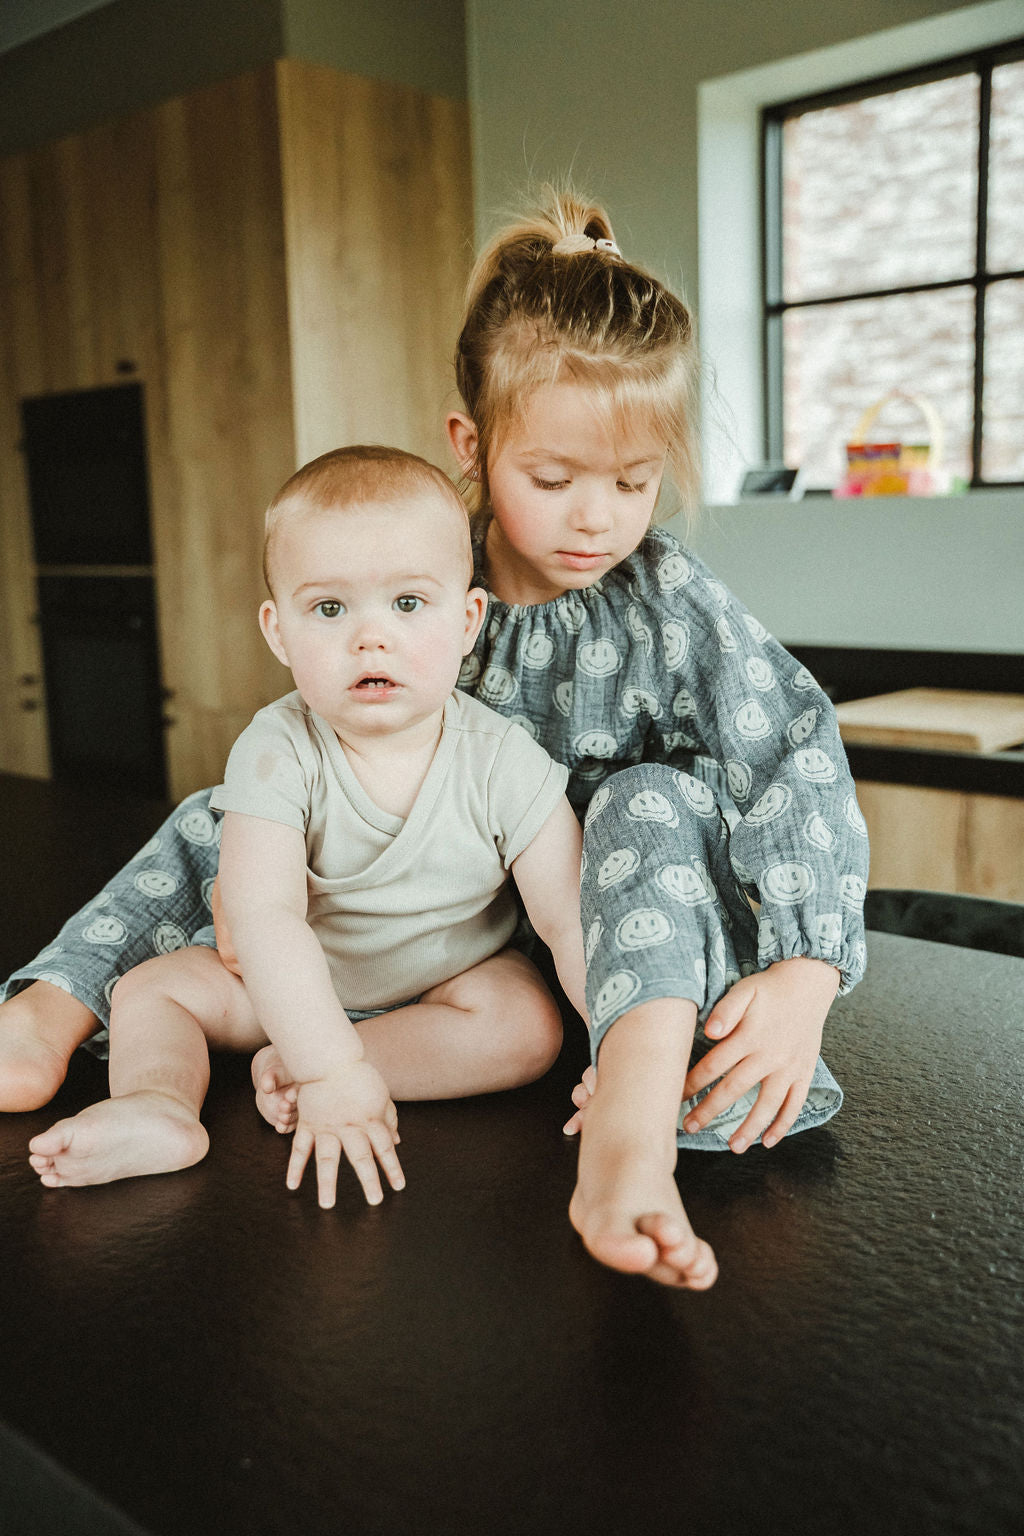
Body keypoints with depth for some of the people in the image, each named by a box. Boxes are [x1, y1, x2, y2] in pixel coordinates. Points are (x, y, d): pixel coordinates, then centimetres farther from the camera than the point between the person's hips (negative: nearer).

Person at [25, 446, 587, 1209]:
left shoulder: (502, 760, -22)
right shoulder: (278, 752, -24)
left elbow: (573, 918, -22)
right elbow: (265, 912, -35)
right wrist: (332, 1064, -44)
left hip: (456, 977, 0)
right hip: (298, 986, 1)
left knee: (531, 1026, -27)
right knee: (152, 986, -7)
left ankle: (284, 1075, -25)